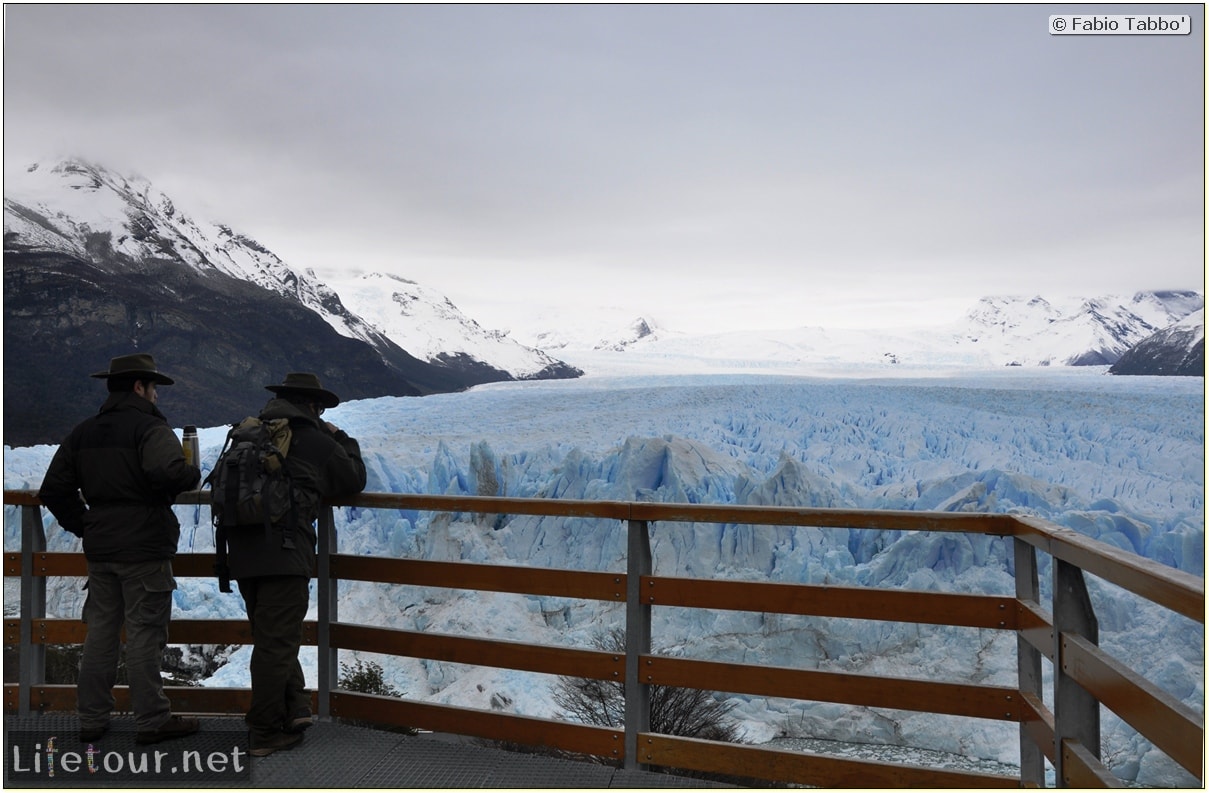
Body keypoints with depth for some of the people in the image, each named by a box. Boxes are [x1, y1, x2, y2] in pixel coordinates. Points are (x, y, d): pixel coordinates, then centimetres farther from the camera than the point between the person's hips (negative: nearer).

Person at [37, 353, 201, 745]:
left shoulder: (83, 432, 13)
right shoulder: (151, 429, -13)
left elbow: (54, 489, 13)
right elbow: (168, 473, -31)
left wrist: (81, 524, 15)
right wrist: (193, 474, -11)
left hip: (99, 550, 7)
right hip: (145, 550, -7)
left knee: (100, 631, 15)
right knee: (144, 633, -1)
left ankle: (91, 719, 23)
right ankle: (151, 721, 7)